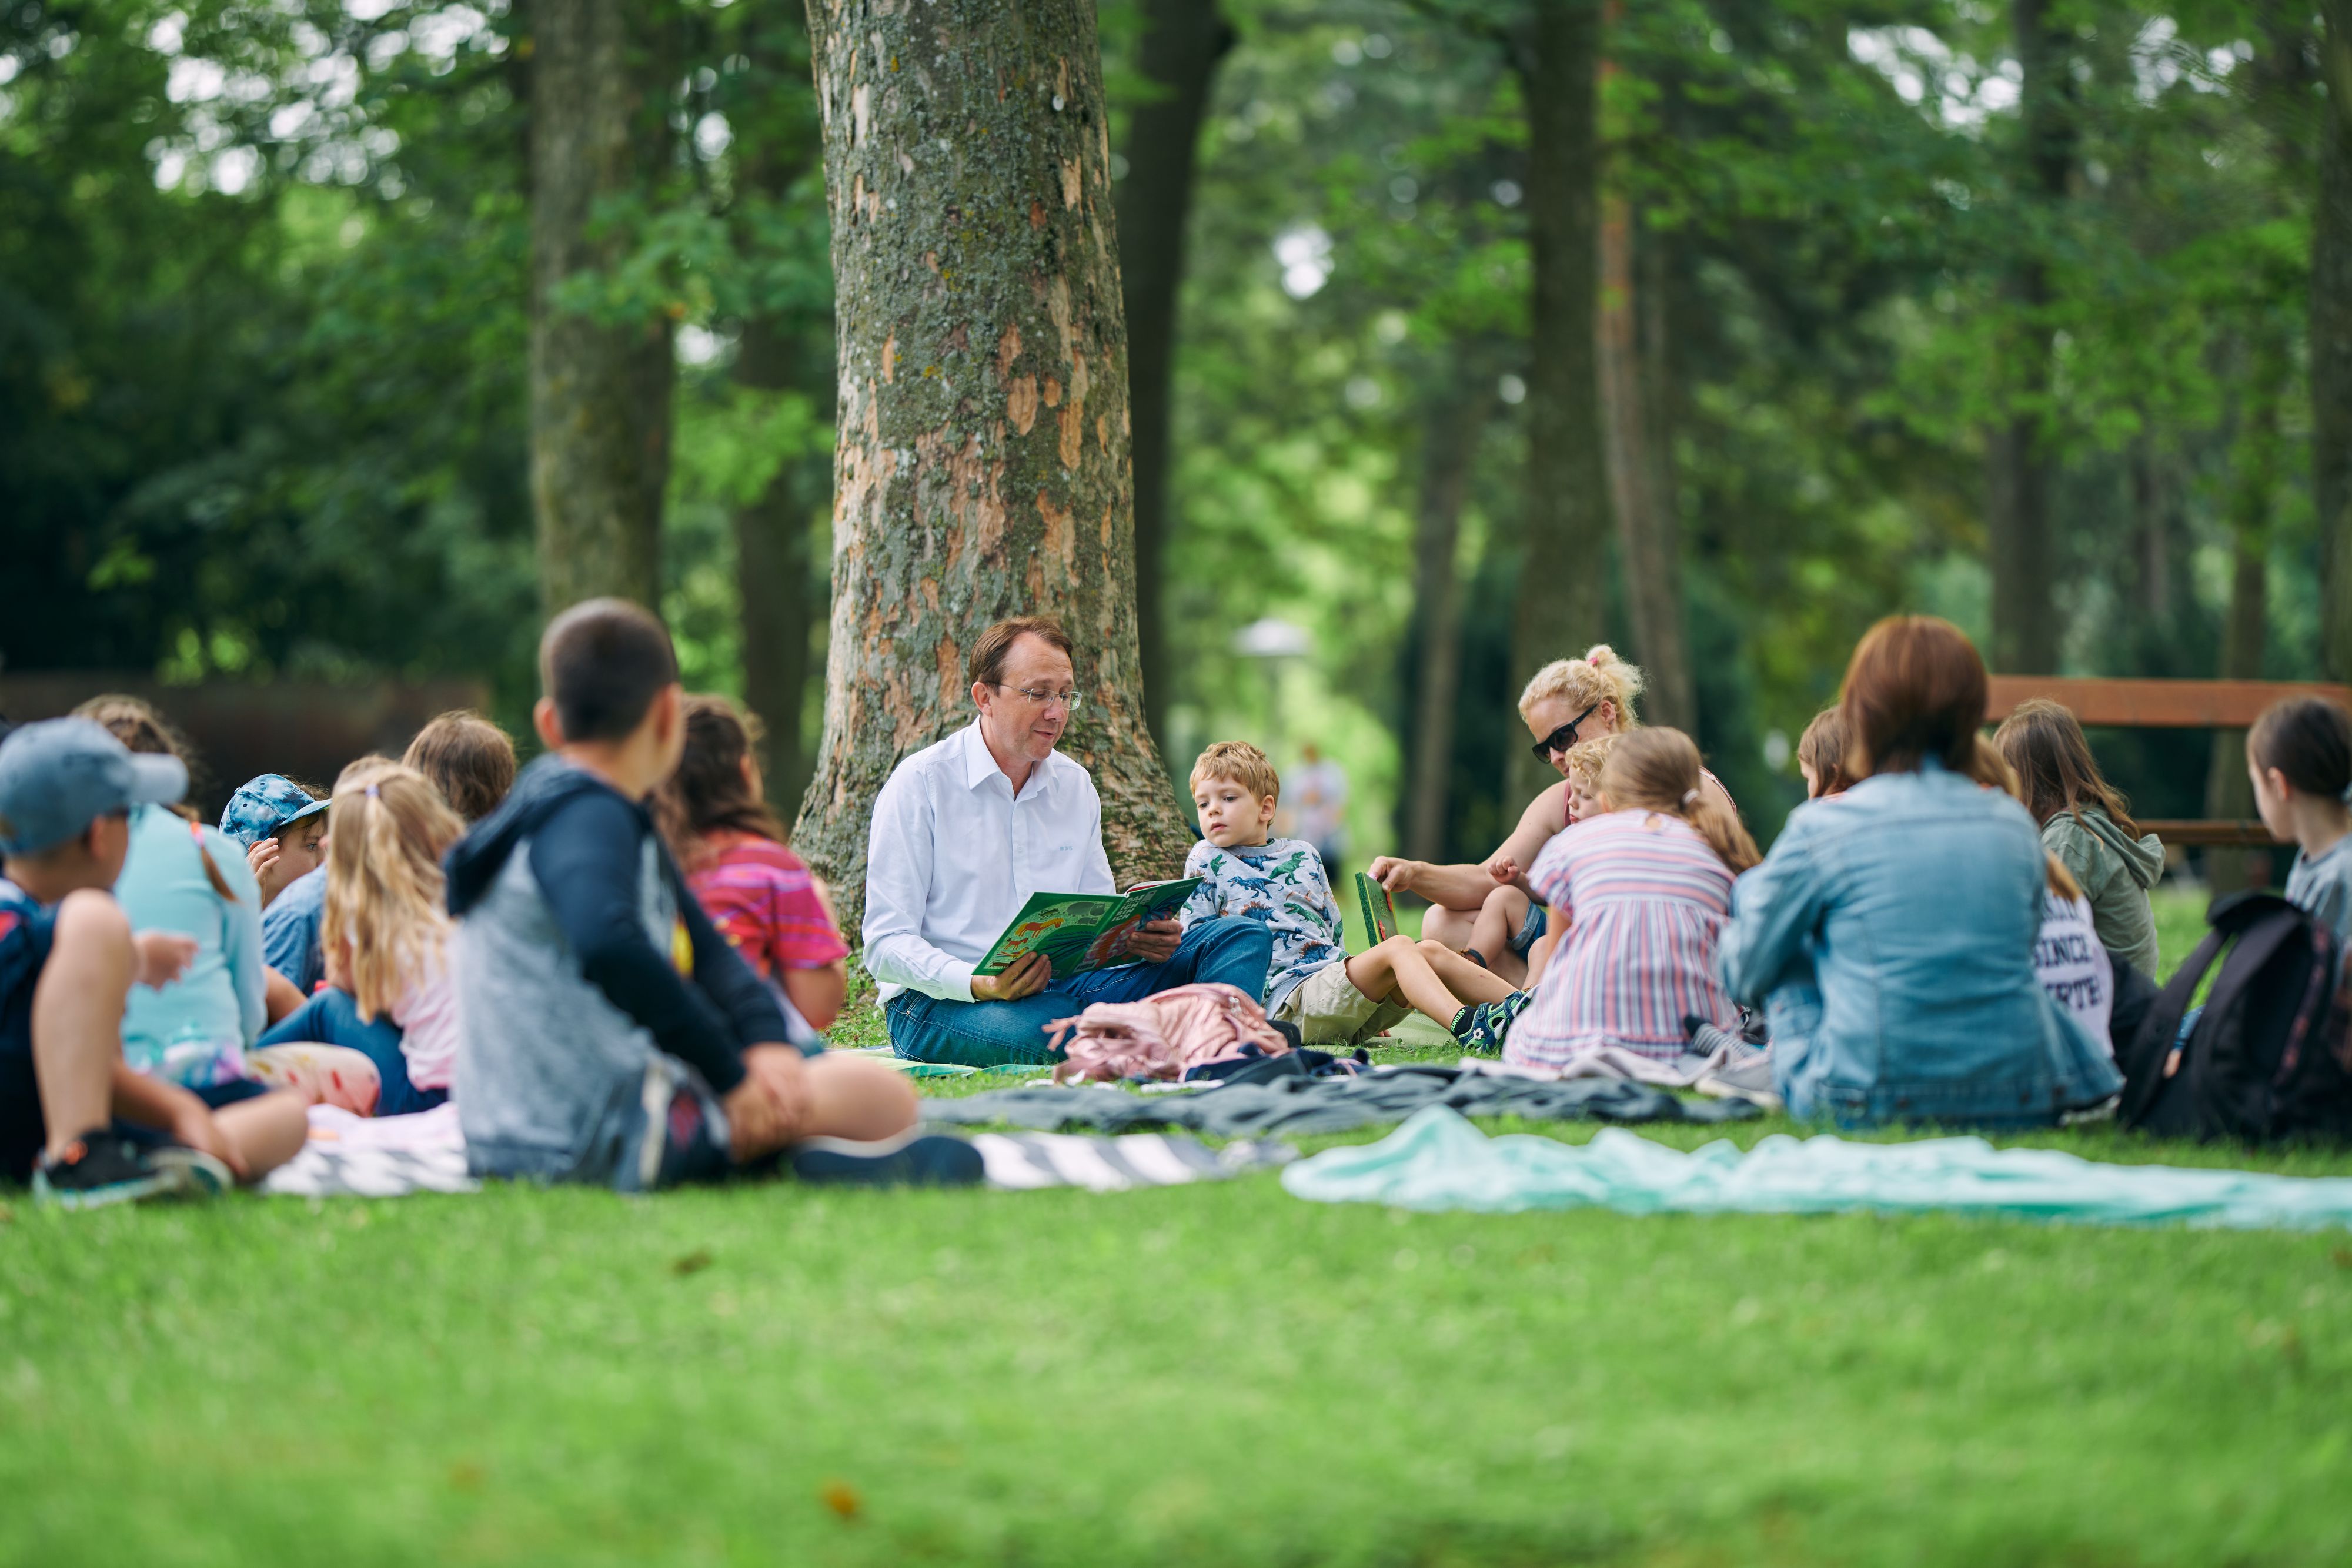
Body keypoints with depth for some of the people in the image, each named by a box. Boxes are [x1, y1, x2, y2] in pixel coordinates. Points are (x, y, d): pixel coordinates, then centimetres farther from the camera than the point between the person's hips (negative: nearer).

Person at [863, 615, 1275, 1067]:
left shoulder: (1075, 786, 15)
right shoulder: (921, 784, -3)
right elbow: (887, 944, -9)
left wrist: (1142, 937, -6)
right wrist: (983, 985, -27)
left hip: (1062, 984, 6)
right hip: (941, 1004, -6)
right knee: (1050, 1025, -43)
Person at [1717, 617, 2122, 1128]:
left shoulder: (1821, 828, -7)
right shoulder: (2015, 825, 3)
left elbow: (1744, 974, 6)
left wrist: (1749, 890, 28)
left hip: (1867, 1106, -5)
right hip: (2019, 1102, 5)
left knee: (1786, 958, 21)